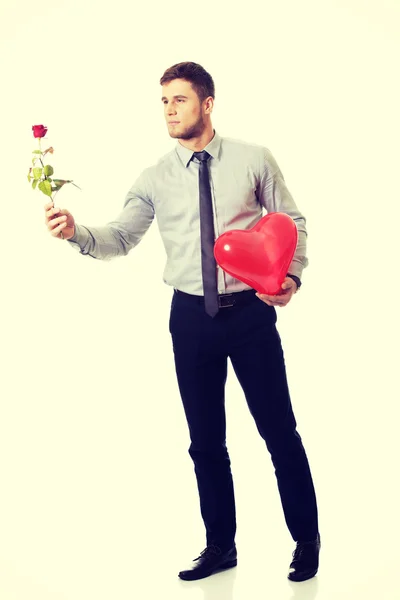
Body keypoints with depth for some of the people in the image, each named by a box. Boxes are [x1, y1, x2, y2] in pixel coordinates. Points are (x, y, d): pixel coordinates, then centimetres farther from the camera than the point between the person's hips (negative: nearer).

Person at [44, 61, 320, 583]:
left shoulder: (254, 161, -2)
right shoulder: (156, 179, 2)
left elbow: (293, 221, 4)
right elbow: (120, 238, -2)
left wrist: (293, 274, -11)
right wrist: (77, 232, -21)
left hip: (251, 310, -2)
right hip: (191, 316, 3)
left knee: (279, 431, 4)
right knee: (205, 440, 12)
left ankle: (307, 540, 24)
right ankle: (220, 546, 29)